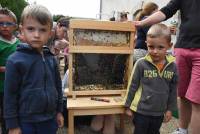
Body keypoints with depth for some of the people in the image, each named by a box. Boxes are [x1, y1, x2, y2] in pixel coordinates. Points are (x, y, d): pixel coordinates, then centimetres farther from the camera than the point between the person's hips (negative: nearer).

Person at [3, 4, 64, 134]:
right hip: (26, 121, -4)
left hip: (50, 119, 4)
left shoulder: (51, 59, -1)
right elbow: (10, 95, -10)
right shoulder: (15, 60, -13)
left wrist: (59, 111, 10)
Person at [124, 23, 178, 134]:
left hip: (159, 112, 4)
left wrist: (170, 108, 7)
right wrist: (128, 105, -3)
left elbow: (173, 90, 4)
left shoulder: (172, 66, -7)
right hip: (141, 110, -3)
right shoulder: (141, 63, -16)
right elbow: (132, 86, -8)